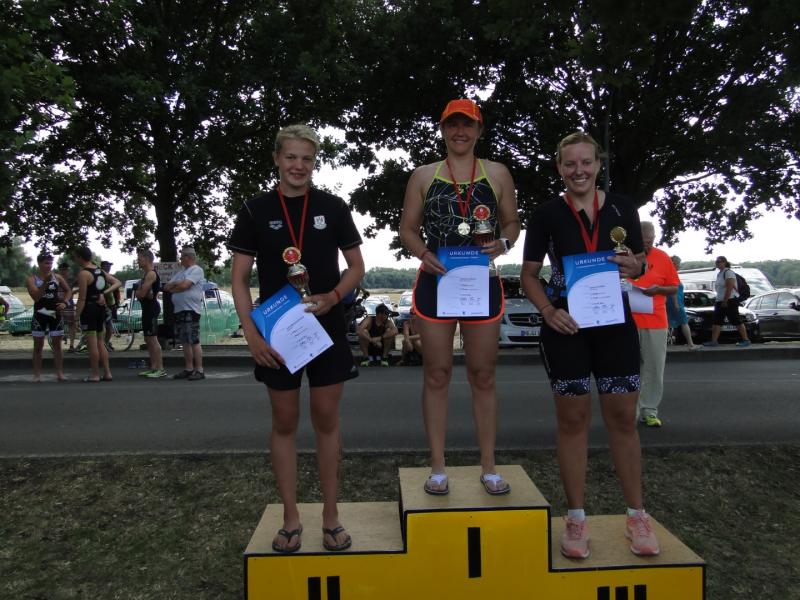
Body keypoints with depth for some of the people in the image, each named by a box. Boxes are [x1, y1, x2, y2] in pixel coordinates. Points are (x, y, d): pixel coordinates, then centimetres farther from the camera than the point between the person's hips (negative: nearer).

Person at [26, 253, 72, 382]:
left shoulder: (57, 277, 3)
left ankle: (60, 373, 7)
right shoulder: (31, 279, -5)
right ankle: (37, 374, 9)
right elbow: (36, 296, -17)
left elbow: (68, 291, 14)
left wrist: (64, 302, -3)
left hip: (55, 314, 2)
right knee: (38, 346, 4)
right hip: (40, 315, -2)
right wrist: (45, 282, -26)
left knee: (57, 344, 3)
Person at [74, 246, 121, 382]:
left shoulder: (83, 273, -13)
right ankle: (107, 373, 15)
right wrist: (104, 292, 1)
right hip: (101, 307, 8)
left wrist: (76, 316, -11)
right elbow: (118, 283, 12)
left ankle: (95, 375, 3)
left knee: (92, 343, -2)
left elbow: (82, 298, -16)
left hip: (89, 308, -8)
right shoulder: (100, 271, 11)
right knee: (100, 342, 14)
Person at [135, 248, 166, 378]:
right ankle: (153, 368, 18)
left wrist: (137, 292, 1)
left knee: (152, 339, -10)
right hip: (147, 308, 11)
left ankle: (161, 369, -9)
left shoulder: (151, 274, -14)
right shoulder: (146, 274, 18)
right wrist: (140, 292, -6)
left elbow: (141, 293, -19)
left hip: (151, 308, -11)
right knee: (148, 339, 12)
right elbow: (141, 292, 15)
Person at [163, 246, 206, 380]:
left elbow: (184, 286, -17)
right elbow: (166, 286, 16)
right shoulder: (181, 272, 22)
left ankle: (199, 370, -6)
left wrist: (172, 287, 2)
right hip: (179, 310, 9)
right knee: (185, 341, 12)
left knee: (194, 341, -9)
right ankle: (189, 369, 18)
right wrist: (177, 283, -3)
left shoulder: (197, 270, -6)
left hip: (190, 310, -9)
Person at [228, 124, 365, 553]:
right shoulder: (256, 211, 1)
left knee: (326, 421, 7)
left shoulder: (332, 208, 3)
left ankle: (330, 515, 20)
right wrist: (251, 334, -10)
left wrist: (333, 297, -12)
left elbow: (356, 268, 7)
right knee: (284, 422, 8)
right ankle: (291, 518, 22)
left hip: (327, 329, 1)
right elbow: (239, 279, 0)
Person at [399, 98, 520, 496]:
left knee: (483, 375, 5)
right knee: (437, 373, 3)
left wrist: (503, 244, -11)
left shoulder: (498, 174, 10)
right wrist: (424, 253, -13)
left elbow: (512, 223, 12)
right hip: (435, 283, 0)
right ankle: (438, 467, 13)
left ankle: (488, 467, 16)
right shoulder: (423, 176, 9)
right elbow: (408, 229, 8)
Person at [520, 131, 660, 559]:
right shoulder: (547, 214, -1)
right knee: (572, 420, 5)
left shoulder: (621, 208, 4)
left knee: (623, 417, 6)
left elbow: (640, 263, 12)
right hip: (566, 326, -1)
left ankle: (636, 516, 22)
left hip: (615, 323, 2)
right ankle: (576, 519, 17)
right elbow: (528, 274, 2)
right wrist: (548, 310, -15)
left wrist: (635, 267, -11)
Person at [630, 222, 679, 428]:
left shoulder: (662, 257, 6)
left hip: (655, 322, 1)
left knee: (654, 369, 4)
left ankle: (649, 411, 14)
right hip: (627, 321, -1)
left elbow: (674, 288, 10)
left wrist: (658, 289, -9)